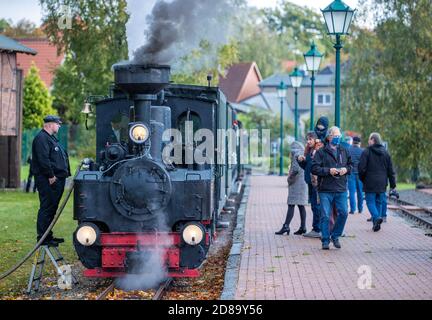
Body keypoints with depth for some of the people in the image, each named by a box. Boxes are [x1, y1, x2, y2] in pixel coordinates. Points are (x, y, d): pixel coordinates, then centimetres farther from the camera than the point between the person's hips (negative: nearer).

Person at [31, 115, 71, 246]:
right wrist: (51, 176, -22)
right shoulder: (41, 138, -12)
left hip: (57, 179, 11)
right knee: (46, 208, -9)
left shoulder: (51, 138, 22)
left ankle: (48, 235, 21)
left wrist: (65, 173, 20)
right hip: (48, 181, -11)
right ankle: (43, 237, -6)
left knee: (52, 208, 14)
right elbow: (43, 159, -22)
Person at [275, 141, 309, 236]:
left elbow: (296, 169, -23)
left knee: (291, 205, -10)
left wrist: (290, 178, -10)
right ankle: (303, 227, 9)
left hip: (296, 184, -9)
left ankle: (286, 226, -13)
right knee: (301, 206, 9)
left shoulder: (297, 155, -12)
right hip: (303, 183, 9)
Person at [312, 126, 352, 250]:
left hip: (341, 189, 3)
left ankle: (335, 236, 19)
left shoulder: (344, 151, 12)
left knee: (343, 213, -1)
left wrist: (346, 169, -1)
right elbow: (314, 168, -7)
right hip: (325, 190, -3)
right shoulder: (321, 152, -1)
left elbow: (350, 165, 21)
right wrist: (328, 171, -18)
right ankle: (325, 241, 9)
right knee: (325, 216, -2)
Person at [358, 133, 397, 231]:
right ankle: (376, 224, 11)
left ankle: (377, 217, -23)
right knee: (379, 202, 12)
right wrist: (393, 184, 13)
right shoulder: (385, 153, 8)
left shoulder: (367, 152, -8)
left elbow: (361, 168, -12)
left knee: (370, 201, 1)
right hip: (382, 183, 5)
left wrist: (362, 179, 6)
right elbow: (390, 170, 9)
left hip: (370, 183, -4)